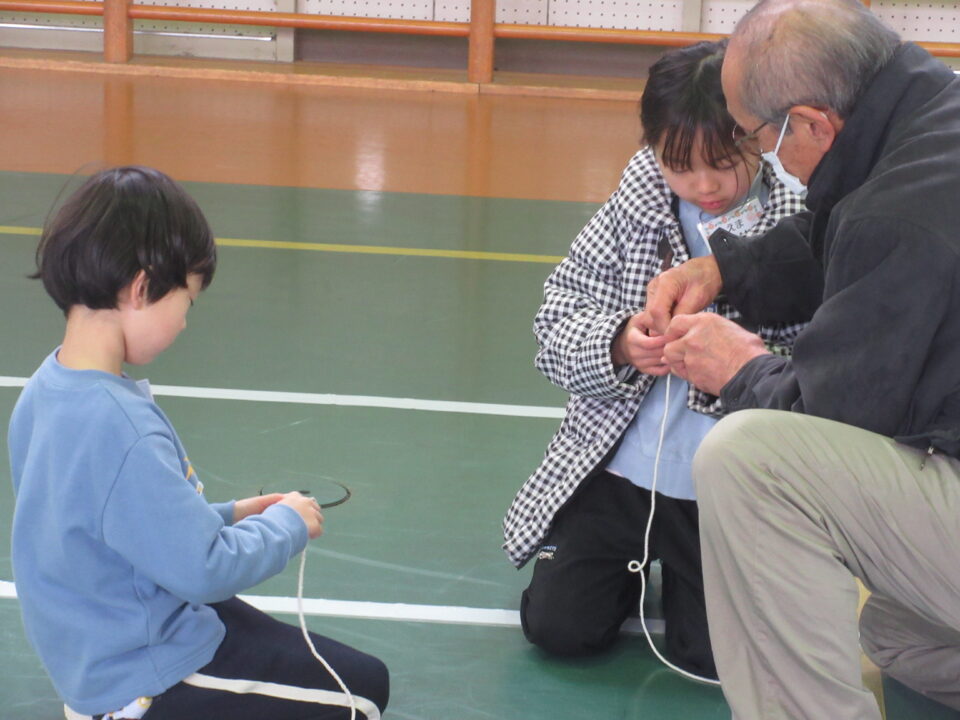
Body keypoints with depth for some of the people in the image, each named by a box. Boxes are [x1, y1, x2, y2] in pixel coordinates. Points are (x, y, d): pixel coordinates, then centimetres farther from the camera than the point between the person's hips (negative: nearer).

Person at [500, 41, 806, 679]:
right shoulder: (637, 205, -3)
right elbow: (557, 321, -3)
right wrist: (618, 346, -23)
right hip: (616, 468, 2)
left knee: (714, 657, -1)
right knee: (557, 626, 1)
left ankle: (681, 573, 31)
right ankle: (633, 567, 33)